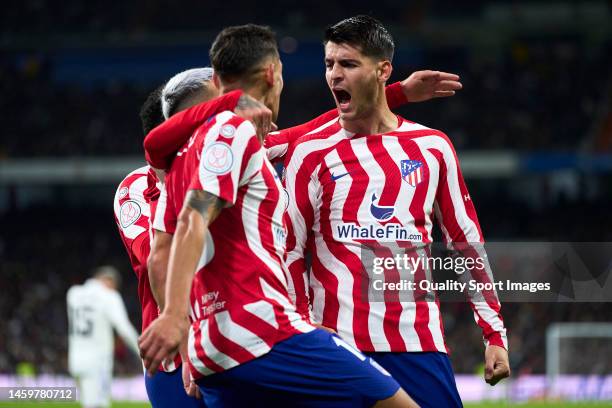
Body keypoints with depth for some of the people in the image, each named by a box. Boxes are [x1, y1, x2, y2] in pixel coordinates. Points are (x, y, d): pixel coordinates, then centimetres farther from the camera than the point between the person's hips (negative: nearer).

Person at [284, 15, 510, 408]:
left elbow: (468, 245, 14)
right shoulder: (311, 151, 4)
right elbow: (289, 251, 4)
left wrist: (495, 334, 9)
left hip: (419, 342, 2)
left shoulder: (433, 147, 10)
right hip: (338, 342, -1)